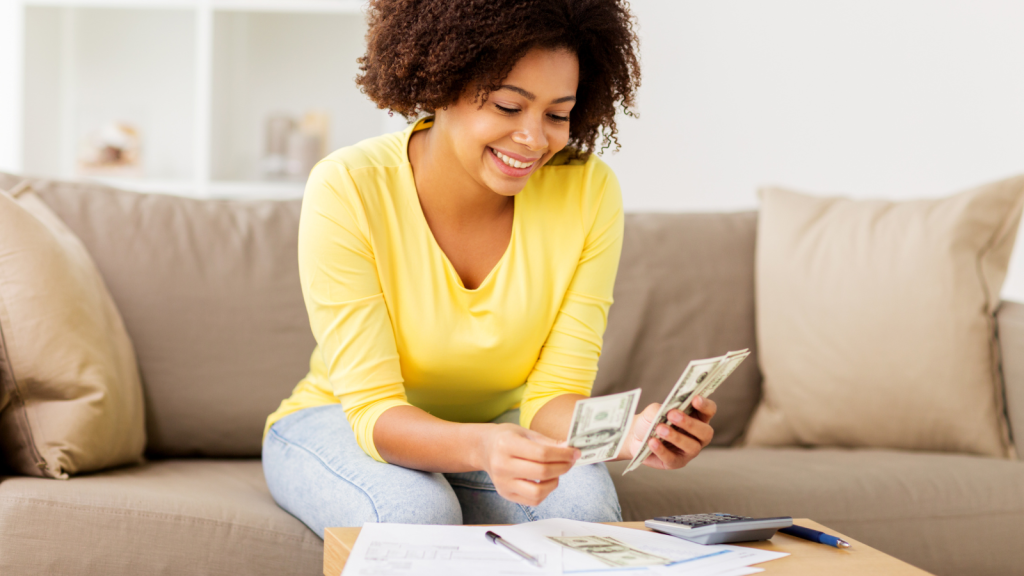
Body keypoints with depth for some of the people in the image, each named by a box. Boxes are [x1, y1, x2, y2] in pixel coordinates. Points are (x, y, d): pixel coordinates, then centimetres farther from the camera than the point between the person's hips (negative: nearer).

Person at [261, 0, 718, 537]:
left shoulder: (588, 191, -17)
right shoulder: (347, 189, -25)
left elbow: (552, 394, -15)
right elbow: (373, 409, -27)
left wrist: (626, 433, -39)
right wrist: (484, 448, -49)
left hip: (501, 421, 2)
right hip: (341, 420, -1)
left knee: (582, 499, -31)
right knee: (418, 512, -35)